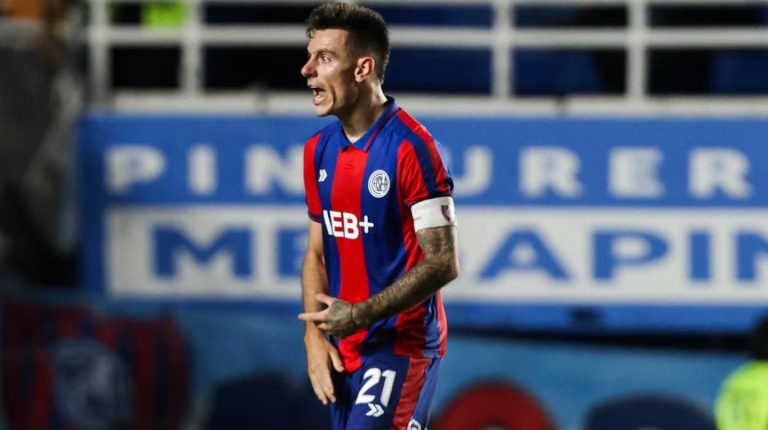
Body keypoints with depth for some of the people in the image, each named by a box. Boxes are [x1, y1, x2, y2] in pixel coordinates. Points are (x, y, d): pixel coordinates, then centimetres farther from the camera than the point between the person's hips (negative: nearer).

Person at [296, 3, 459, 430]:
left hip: (402, 345, -8)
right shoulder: (319, 150, 9)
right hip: (344, 350, 8)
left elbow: (443, 263, -17)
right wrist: (314, 335, 2)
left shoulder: (409, 147, -15)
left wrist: (362, 314, -21)